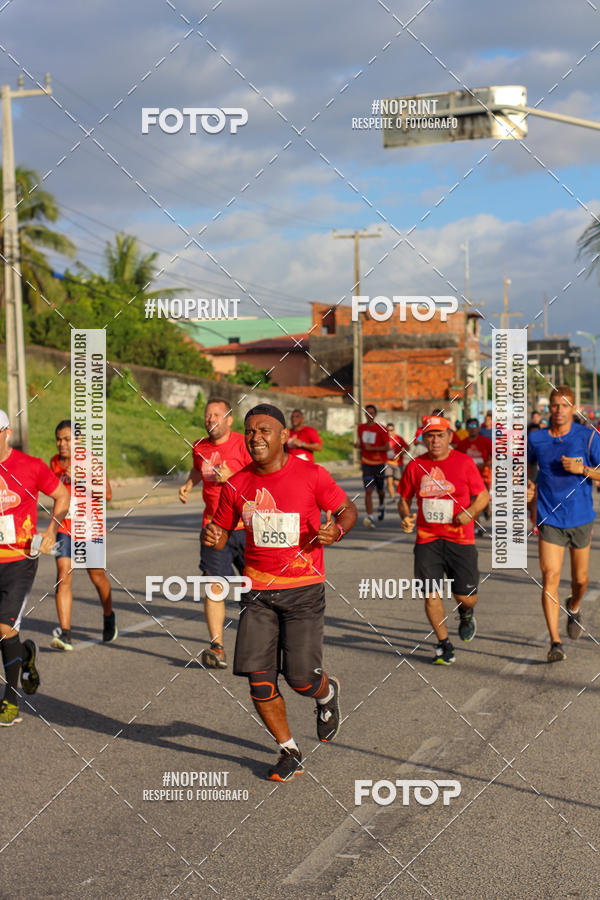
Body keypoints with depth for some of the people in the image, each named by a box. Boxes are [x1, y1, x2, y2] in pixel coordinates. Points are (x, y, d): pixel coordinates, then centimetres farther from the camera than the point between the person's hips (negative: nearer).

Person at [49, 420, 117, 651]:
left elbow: (107, 494, -16)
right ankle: (65, 634, -16)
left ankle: (109, 617, 39)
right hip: (65, 528, 3)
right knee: (63, 576, -12)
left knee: (97, 576, 10)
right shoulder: (55, 462, 5)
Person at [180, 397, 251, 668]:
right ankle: (217, 648, -6)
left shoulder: (243, 444, -7)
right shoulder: (200, 448, 8)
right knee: (214, 585, -8)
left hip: (246, 527, -3)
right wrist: (188, 485, 14)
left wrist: (231, 479, -21)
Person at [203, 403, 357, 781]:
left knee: (301, 678, -6)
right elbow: (221, 530, 14)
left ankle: (328, 693, 33)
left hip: (303, 587, -3)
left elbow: (348, 509, 4)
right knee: (259, 678, -2)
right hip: (258, 590, 3)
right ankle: (290, 753, 19)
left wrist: (337, 529, -18)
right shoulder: (238, 484, 2)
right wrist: (212, 537, -10)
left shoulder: (311, 475, -8)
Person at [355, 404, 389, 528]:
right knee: (368, 490, -13)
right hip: (366, 464, 2)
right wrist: (358, 444, -2)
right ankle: (370, 518, -19)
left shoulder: (381, 429, -7)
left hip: (379, 463, -2)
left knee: (380, 490, 13)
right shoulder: (361, 428, 7)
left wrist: (372, 448, -22)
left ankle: (382, 505, 47)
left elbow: (387, 447, -11)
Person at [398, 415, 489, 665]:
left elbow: (483, 496, 5)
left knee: (465, 596, 0)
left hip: (460, 539, -1)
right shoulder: (415, 466, 4)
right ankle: (444, 645, 13)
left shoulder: (464, 462, -1)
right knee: (431, 594, -4)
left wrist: (470, 512, -14)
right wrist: (405, 517, -6)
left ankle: (466, 614, 38)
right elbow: (404, 499, 14)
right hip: (427, 539, 1)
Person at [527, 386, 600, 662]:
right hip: (550, 520, 0)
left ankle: (573, 608, 49)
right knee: (550, 577, -13)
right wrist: (528, 486, 2)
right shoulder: (535, 438, 1)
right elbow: (527, 464, 21)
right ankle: (555, 642, -12)